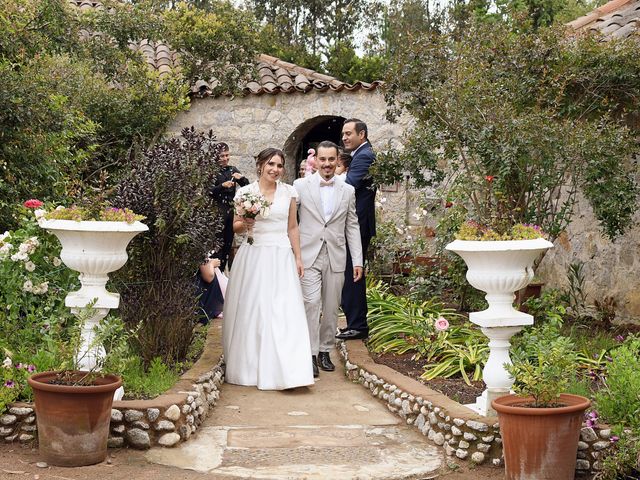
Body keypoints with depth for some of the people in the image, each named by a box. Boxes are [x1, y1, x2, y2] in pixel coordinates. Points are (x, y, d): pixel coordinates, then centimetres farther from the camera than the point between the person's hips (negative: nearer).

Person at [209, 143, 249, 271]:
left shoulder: (232, 170, 11)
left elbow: (247, 186, 10)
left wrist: (241, 178, -9)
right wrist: (222, 186, -23)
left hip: (231, 211, 5)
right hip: (218, 211, -5)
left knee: (229, 242, 10)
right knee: (219, 242, -7)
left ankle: (229, 270, 17)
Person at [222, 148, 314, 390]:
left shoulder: (289, 192, 7)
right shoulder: (245, 192, 2)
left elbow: (293, 228, 11)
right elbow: (235, 226, 9)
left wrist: (298, 258, 8)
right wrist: (245, 223, -13)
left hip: (281, 258, 1)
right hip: (252, 257, 0)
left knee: (284, 313, -6)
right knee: (250, 311, 2)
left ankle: (284, 370, -2)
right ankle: (249, 367, 15)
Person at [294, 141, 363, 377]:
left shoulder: (348, 191, 8)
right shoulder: (301, 186, 0)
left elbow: (352, 226, 9)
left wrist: (357, 260, 5)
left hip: (336, 257, 3)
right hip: (308, 256, -3)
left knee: (331, 307, 7)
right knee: (311, 303, -11)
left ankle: (325, 351, 20)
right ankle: (311, 354, -5)